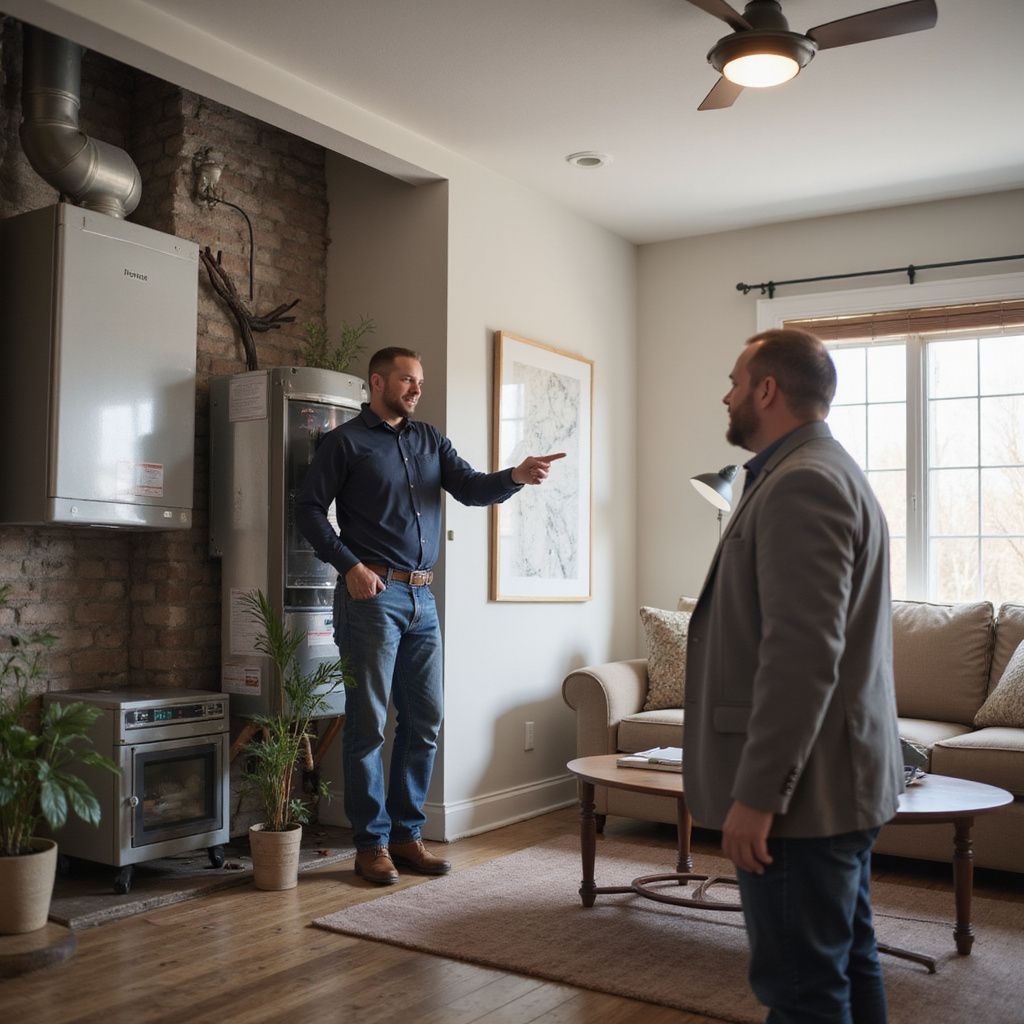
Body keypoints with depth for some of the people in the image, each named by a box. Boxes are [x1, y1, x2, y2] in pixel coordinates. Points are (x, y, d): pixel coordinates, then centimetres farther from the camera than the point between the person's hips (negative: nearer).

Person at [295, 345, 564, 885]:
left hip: (422, 598, 6)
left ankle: (405, 834, 20)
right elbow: (309, 507, -3)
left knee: (425, 720, 8)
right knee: (369, 723, -1)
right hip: (372, 594, -6)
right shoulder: (346, 441, 1)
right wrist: (350, 565, -13)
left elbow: (470, 487, 6)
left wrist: (515, 476, -14)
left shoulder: (429, 440, 16)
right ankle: (371, 842, 10)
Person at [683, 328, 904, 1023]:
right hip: (840, 782, 11)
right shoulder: (831, 471, 17)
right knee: (849, 962, 17)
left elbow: (801, 654, -25)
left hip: (803, 790, -11)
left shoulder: (801, 482, -17)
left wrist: (756, 795, -23)